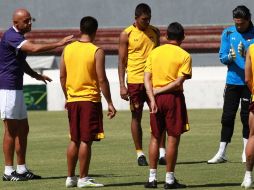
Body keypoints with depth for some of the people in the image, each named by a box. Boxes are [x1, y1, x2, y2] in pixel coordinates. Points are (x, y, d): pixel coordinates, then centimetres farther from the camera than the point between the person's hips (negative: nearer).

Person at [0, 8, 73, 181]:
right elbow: (34, 48, -30)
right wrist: (58, 44, -28)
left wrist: (35, 75, 16)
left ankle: (22, 169, 16)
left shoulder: (18, 37, 15)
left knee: (23, 129, 11)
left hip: (16, 88, 10)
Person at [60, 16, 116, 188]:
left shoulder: (68, 49, 5)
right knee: (86, 141, -2)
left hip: (72, 100, 5)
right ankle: (83, 178, -1)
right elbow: (102, 79, -12)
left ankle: (70, 177, 16)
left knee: (74, 140, 14)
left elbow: (62, 76, 10)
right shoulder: (97, 51, -10)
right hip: (90, 100, -5)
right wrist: (110, 103, -7)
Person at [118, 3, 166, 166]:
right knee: (136, 117, 3)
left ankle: (162, 153, -3)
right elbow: (122, 61, -1)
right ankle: (140, 154, 9)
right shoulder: (127, 34, -2)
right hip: (135, 81, -3)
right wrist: (122, 85, -7)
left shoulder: (155, 32, 9)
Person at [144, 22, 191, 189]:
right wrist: (158, 91, -6)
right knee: (173, 139, 1)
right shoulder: (184, 56, -4)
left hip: (156, 98, 4)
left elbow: (147, 79, -1)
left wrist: (152, 98, -7)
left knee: (155, 138, 13)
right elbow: (178, 82, -12)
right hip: (174, 98, -4)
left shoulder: (154, 52, 7)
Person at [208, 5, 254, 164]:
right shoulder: (228, 33, 4)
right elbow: (222, 57, 3)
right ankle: (221, 153, 6)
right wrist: (229, 57, -19)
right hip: (233, 81, 2)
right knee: (227, 117, 2)